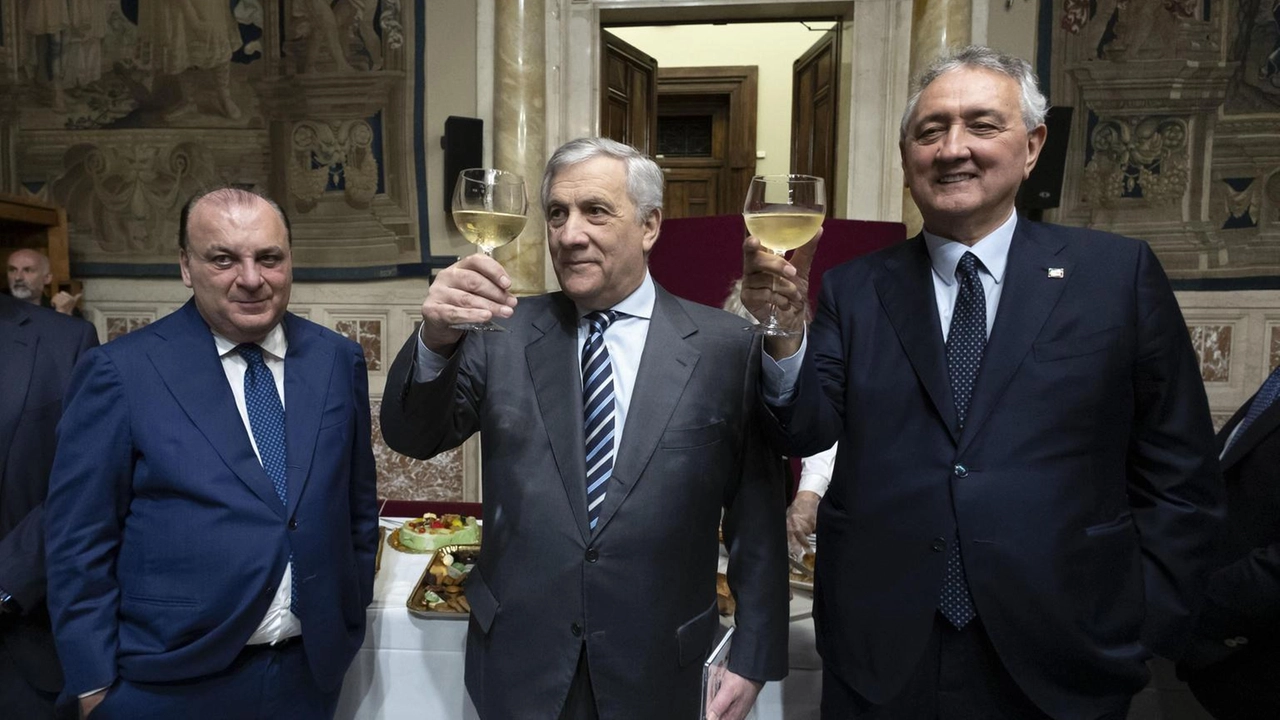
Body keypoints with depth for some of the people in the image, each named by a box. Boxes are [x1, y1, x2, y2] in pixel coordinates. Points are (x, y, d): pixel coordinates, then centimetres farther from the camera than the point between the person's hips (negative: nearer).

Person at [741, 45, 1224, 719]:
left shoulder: (1119, 274, -1)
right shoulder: (853, 290, 2)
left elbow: (1178, 478, 2)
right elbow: (806, 430, -7)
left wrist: (1142, 625, -4)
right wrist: (784, 332, -23)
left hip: (1059, 662, 0)